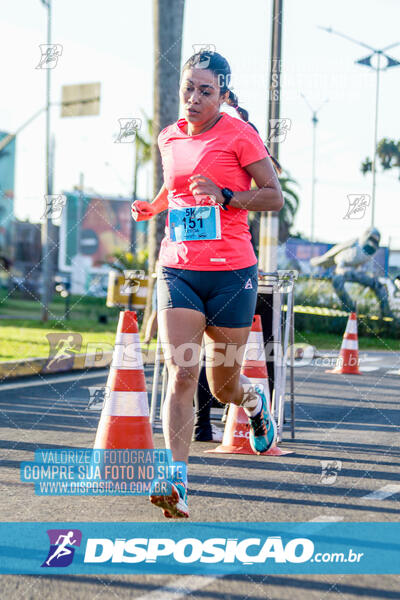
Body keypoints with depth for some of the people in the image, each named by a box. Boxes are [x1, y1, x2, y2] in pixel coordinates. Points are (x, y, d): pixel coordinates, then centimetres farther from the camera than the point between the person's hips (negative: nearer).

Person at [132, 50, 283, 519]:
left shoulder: (239, 134, -5)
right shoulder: (169, 138, 10)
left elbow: (275, 196, -4)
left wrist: (225, 196, -19)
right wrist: (154, 207, 8)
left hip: (231, 273, -3)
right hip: (178, 270, 3)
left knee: (223, 386, 9)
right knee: (180, 375, -14)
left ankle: (254, 400, 47)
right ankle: (176, 484, -18)